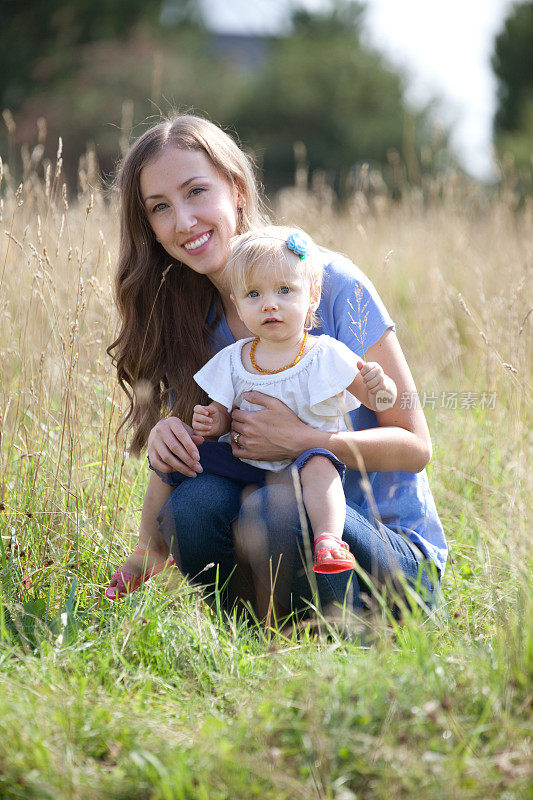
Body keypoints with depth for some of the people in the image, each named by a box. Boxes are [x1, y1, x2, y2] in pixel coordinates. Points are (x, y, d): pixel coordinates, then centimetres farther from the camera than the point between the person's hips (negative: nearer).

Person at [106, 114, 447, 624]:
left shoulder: (332, 285, -11)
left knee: (274, 511, -34)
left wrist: (301, 441, -24)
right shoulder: (187, 322, 4)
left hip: (398, 553, -4)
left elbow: (414, 445, -10)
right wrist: (162, 440, -18)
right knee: (194, 500, -26)